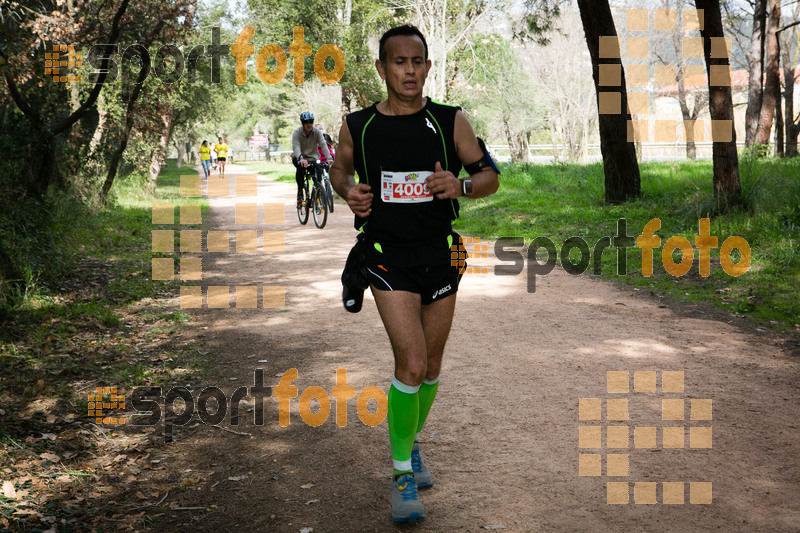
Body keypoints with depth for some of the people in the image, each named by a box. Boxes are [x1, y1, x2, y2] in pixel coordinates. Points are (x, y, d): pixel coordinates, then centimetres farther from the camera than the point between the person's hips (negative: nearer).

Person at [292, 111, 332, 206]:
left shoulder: (317, 132, -9)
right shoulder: (297, 133, -16)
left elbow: (323, 145, -22)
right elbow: (296, 147, -32)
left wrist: (329, 158, -40)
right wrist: (301, 158, -53)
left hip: (312, 158, 3)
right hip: (298, 158, -3)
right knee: (301, 167, -35)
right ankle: (300, 193, -26)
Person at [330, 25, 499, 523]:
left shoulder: (451, 122, -2)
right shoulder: (358, 126, -2)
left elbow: (490, 176, 4)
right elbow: (340, 168, 17)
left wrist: (460, 186, -17)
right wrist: (348, 191, -6)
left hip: (440, 255, 3)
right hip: (388, 257, -2)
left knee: (432, 366, 14)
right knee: (411, 362, -15)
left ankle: (411, 443, 39)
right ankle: (403, 473, 1)